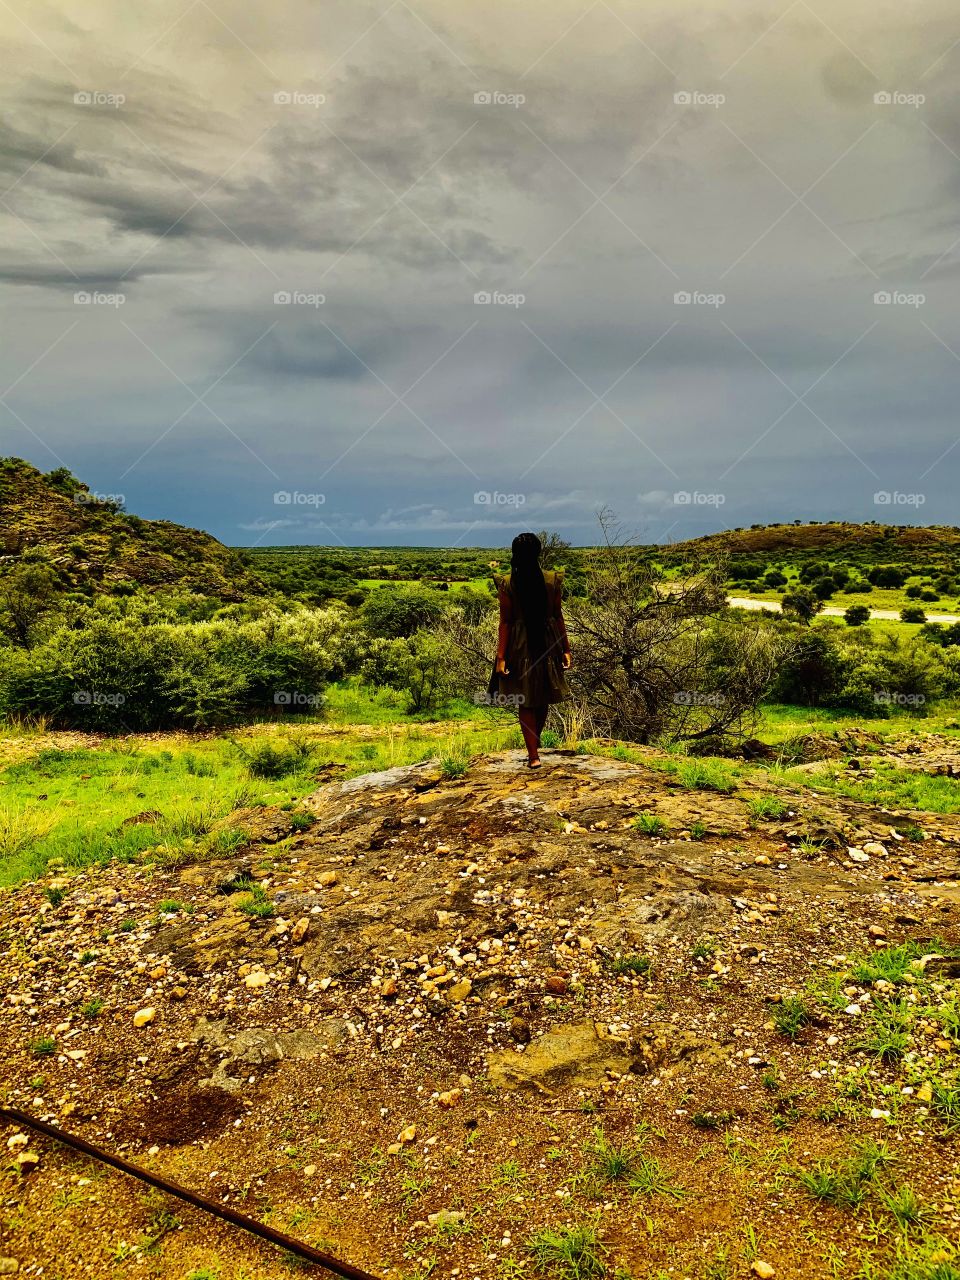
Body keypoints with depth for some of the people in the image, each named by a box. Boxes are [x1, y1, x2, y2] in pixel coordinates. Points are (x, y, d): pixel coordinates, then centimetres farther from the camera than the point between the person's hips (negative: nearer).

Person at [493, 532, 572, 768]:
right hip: (547, 643, 2)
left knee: (525, 701, 8)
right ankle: (535, 742, 37)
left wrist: (501, 656, -9)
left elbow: (505, 622, -11)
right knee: (543, 698, 19)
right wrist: (565, 648, 6)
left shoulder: (507, 584, -10)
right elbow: (558, 616, -1)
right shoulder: (552, 580, -4)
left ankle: (533, 755, 8)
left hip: (520, 646, -2)